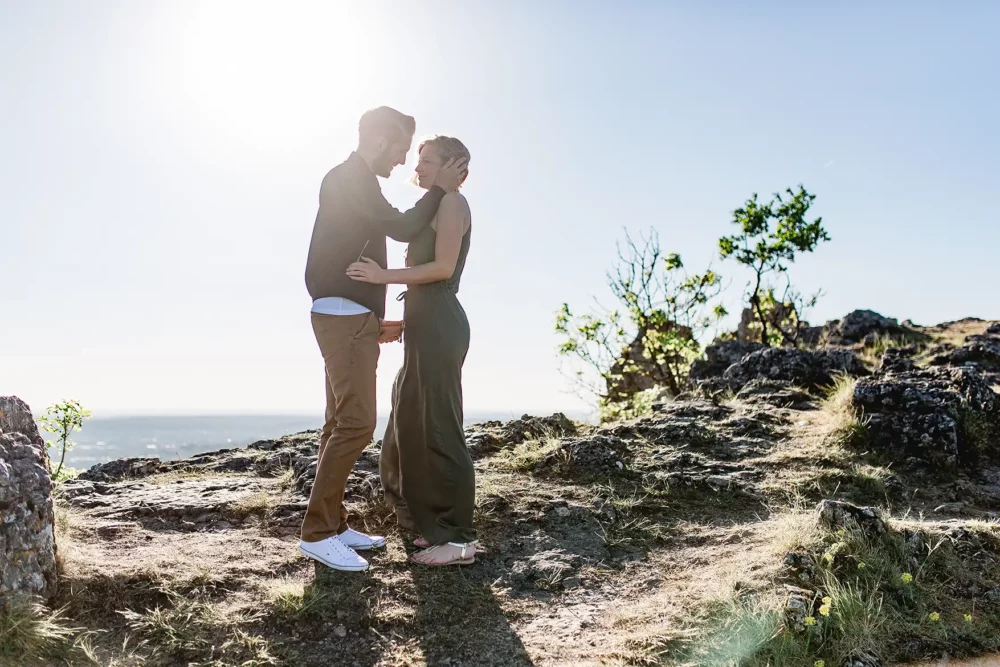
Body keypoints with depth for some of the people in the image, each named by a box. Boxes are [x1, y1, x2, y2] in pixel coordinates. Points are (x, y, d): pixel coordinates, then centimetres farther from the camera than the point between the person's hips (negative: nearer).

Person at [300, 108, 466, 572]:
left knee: (344, 424, 9)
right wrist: (440, 189, -3)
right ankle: (317, 532, -11)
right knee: (356, 424, -14)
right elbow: (403, 228, -16)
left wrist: (374, 320, 23)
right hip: (343, 318, -11)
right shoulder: (350, 179, -8)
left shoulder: (352, 183, 23)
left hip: (349, 319, 11)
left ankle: (333, 524, 13)